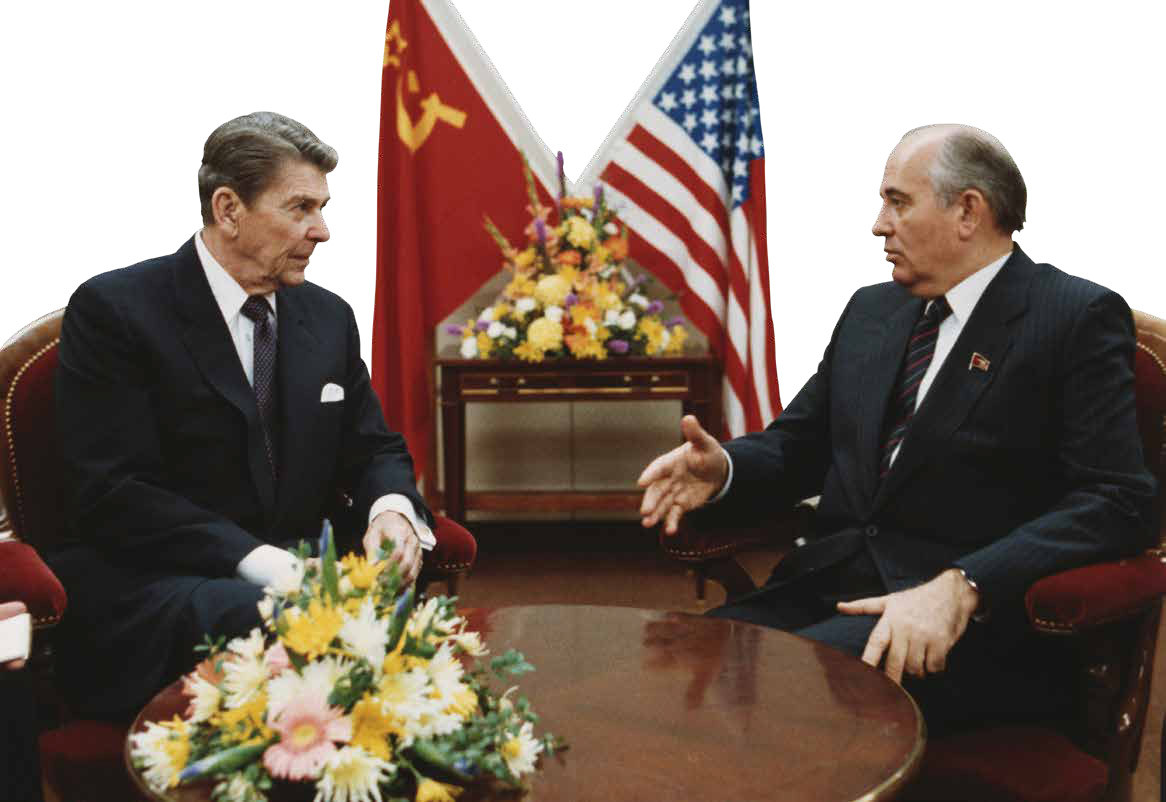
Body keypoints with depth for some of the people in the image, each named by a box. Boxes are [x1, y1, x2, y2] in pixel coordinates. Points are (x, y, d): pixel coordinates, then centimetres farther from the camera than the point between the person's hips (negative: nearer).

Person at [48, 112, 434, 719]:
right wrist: (263, 563, -24)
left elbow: (375, 449, 17)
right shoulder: (113, 310, -5)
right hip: (146, 587, -5)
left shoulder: (329, 317, 13)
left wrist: (392, 508, -8)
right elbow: (113, 494, -13)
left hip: (294, 574, 6)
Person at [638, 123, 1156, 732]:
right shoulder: (871, 310, 19)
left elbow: (1116, 500, -11)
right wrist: (721, 469, -3)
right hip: (827, 591, 6)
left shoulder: (1079, 317, -1)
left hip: (975, 621, -5)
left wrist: (961, 587, -24)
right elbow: (797, 444, 21)